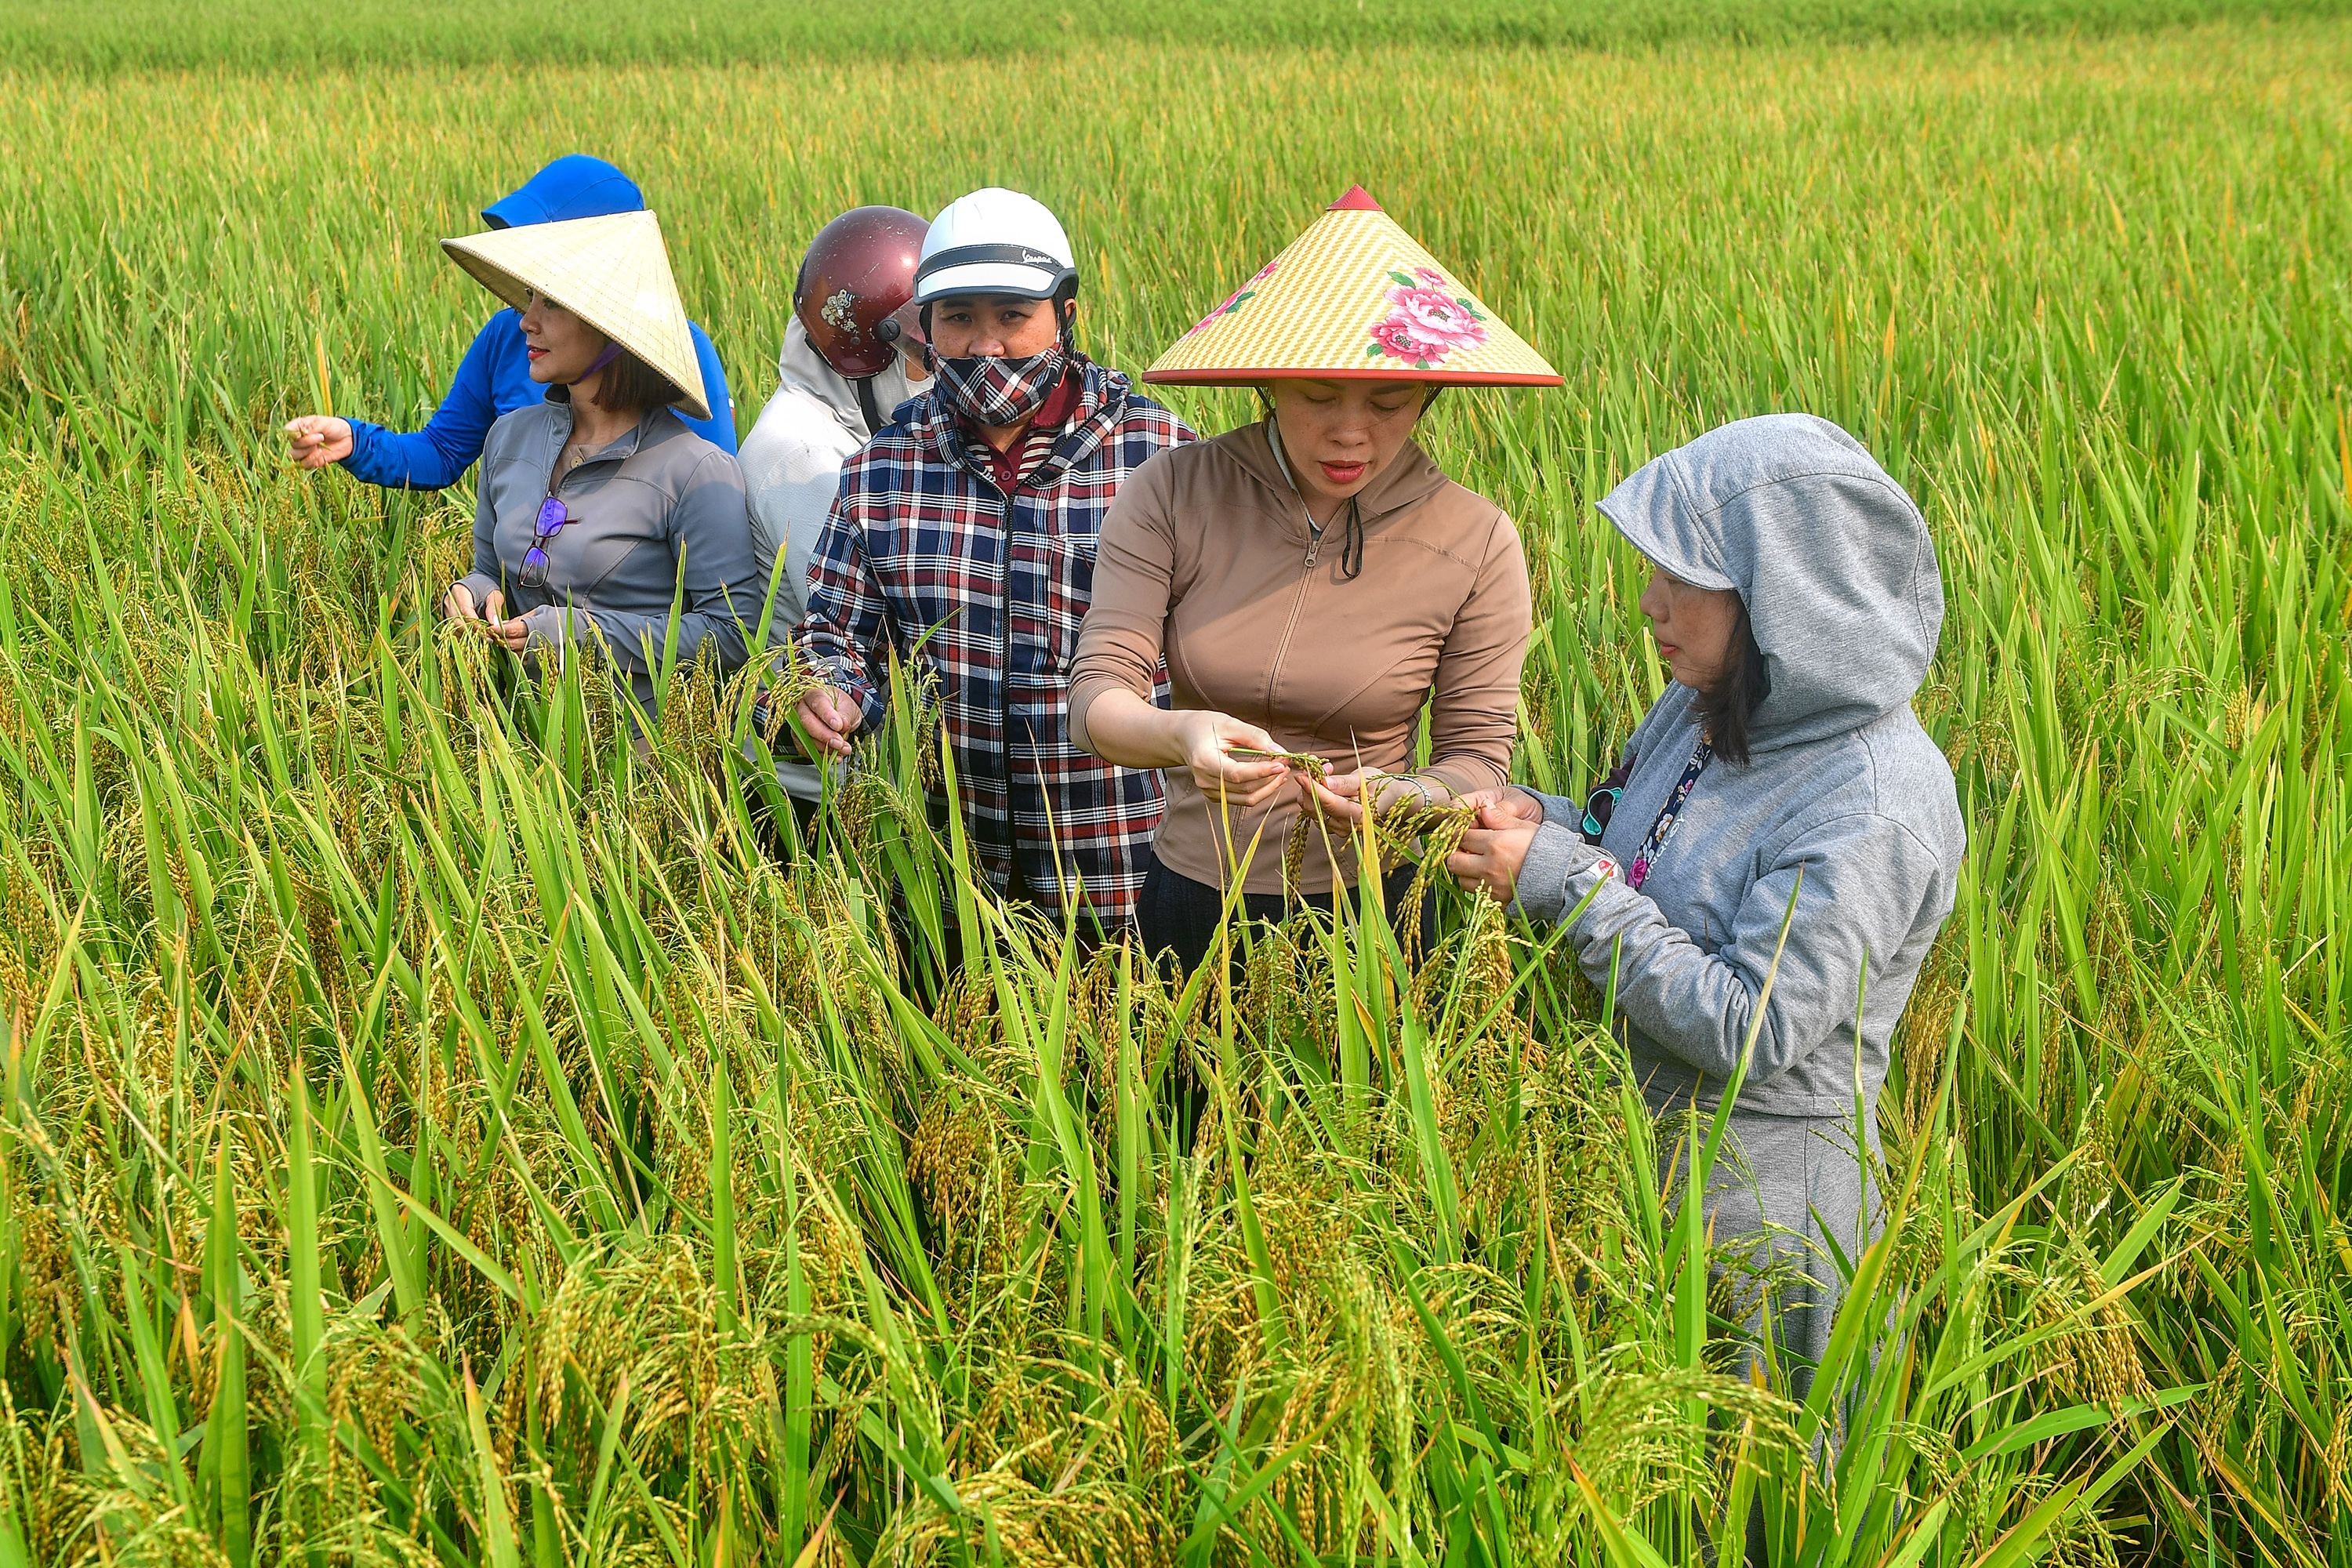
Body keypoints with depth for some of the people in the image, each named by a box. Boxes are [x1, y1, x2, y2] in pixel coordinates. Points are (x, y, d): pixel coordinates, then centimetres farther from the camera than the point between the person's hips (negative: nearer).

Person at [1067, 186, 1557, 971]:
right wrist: (1182, 735, -37)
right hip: (1190, 900, 1)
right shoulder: (1172, 495, -10)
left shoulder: (1476, 543, -11)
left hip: (1368, 907, -1)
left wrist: (1395, 797, -28)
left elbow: (1477, 758, -6)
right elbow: (1096, 698, -14)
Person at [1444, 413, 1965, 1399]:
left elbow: (1745, 1029, -26)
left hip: (1762, 1198, -8)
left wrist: (1567, 884, -23)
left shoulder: (1875, 807, -24)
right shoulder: (1704, 708, 1)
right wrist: (1547, 826, -6)